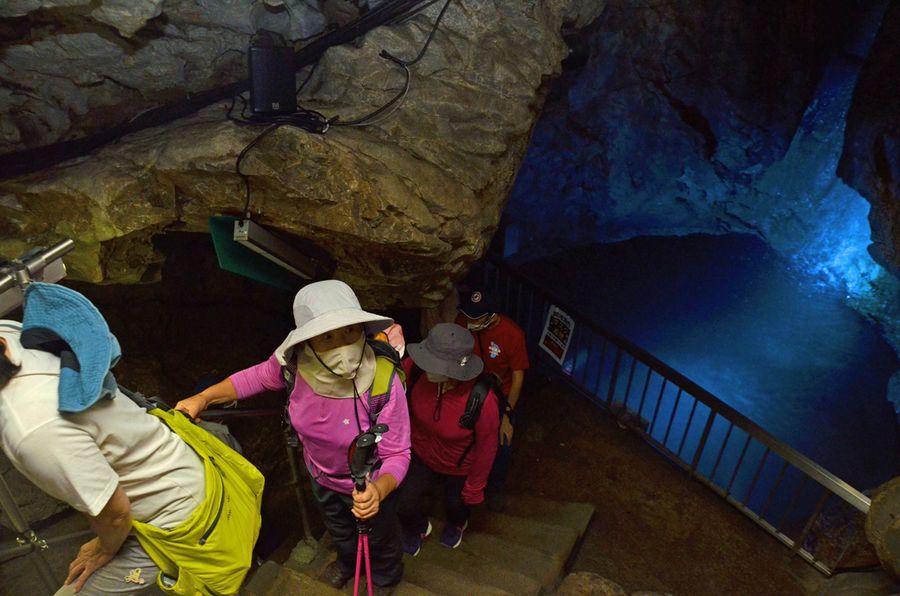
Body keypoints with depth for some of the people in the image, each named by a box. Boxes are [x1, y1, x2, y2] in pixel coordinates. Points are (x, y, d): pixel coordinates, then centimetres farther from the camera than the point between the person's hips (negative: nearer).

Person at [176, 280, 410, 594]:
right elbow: (259, 376, -7)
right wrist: (204, 397, -16)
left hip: (370, 486, -4)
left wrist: (378, 490, -52)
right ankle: (348, 562, 73)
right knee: (338, 530, 37)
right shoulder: (297, 365, -31)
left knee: (380, 536, 30)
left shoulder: (383, 384, -41)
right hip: (321, 476, 4)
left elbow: (397, 455, -32)